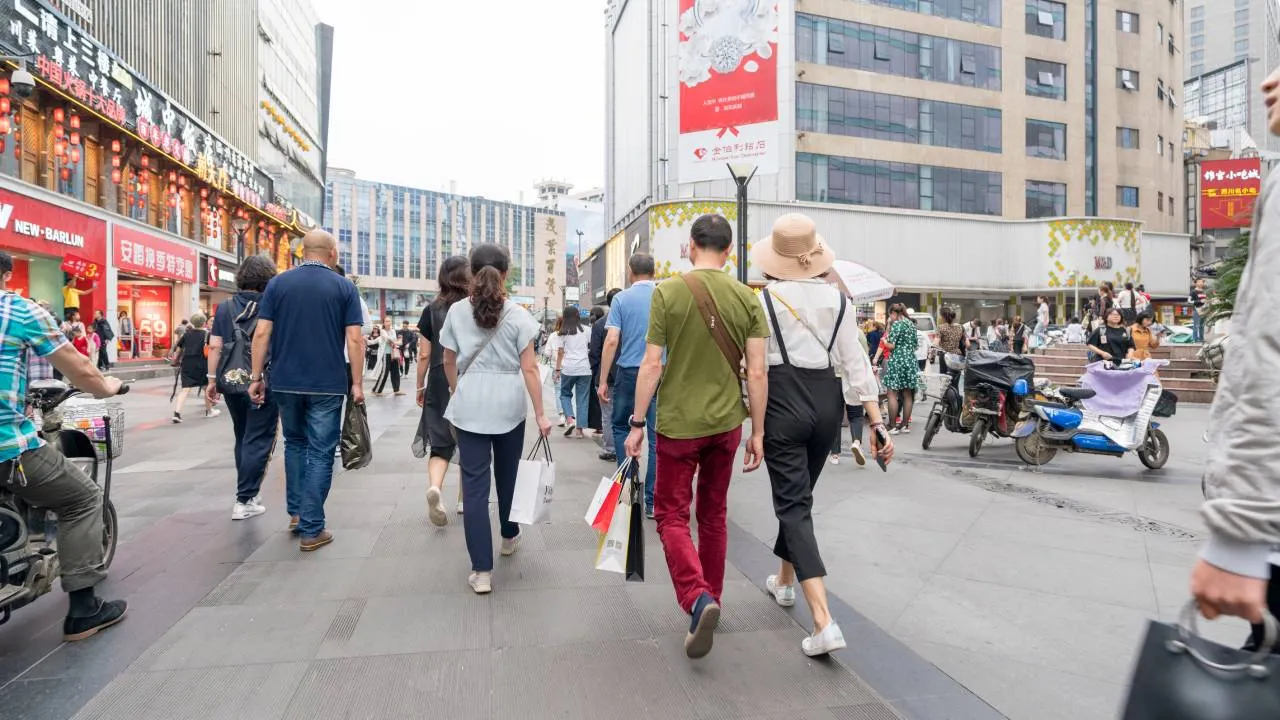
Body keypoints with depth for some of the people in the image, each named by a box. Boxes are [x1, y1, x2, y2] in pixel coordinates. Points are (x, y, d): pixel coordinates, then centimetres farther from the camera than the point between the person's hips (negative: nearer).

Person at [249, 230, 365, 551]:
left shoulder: (278, 283, 5)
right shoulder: (344, 287, -2)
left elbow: (262, 334, 0)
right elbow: (354, 339, -8)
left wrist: (256, 376, 6)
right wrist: (357, 383, -2)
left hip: (285, 381, 3)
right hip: (327, 384, -3)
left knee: (295, 443, 23)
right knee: (320, 453, 4)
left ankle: (296, 512, 28)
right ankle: (311, 529, 6)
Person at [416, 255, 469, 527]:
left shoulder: (431, 310, 1)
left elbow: (425, 355, 1)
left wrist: (420, 387, 11)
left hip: (440, 384, 1)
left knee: (441, 443, 7)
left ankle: (434, 487, -19)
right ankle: (465, 499, 24)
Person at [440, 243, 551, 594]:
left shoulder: (457, 311, 1)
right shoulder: (517, 315, -4)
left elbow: (449, 362, 8)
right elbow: (528, 368, -8)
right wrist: (541, 413, -3)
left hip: (469, 405, 0)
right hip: (509, 405, 0)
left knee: (475, 483, 2)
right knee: (507, 475, 20)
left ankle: (482, 571, 3)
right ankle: (509, 536, 43)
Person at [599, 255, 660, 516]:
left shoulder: (621, 299, -1)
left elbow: (612, 341, -7)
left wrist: (602, 381, -3)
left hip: (629, 372, 0)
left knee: (621, 426, 21)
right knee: (657, 436, 4)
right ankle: (653, 501, 8)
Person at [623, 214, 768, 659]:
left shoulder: (668, 293, -9)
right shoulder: (747, 298, -1)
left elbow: (652, 365, -10)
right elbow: (756, 373, -2)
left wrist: (637, 423, -1)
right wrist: (758, 432, 6)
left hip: (678, 423, -3)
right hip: (726, 423, 4)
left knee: (672, 514, 9)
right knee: (713, 514, 19)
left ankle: (697, 598, -9)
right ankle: (710, 599, 32)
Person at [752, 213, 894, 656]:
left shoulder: (764, 298, -8)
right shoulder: (836, 298, 3)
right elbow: (855, 361, 0)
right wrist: (876, 421, 1)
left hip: (783, 403, -5)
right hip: (826, 402, 5)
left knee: (793, 504, -1)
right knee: (798, 494, 22)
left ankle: (824, 622, -9)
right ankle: (784, 581, 42)